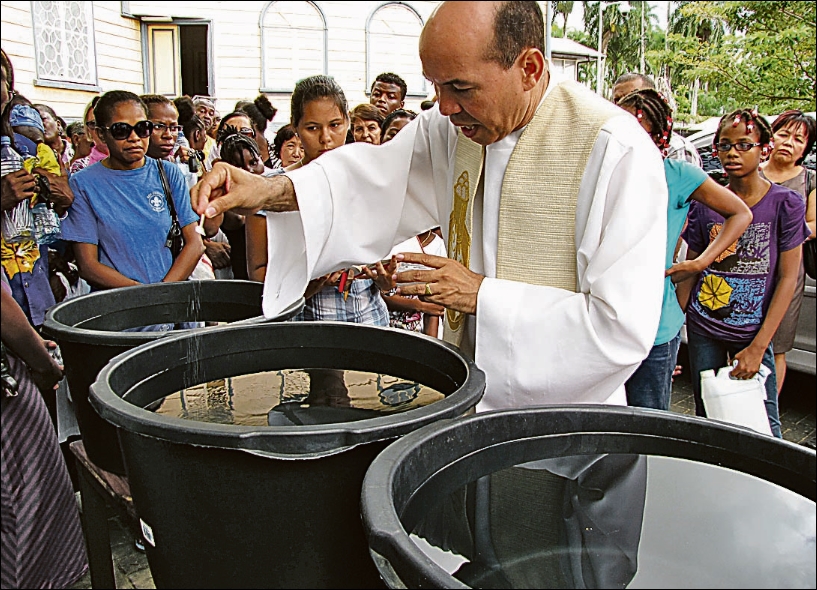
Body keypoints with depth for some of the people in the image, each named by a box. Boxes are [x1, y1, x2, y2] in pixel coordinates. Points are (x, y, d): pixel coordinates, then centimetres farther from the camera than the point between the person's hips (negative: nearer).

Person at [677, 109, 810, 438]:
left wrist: (758, 346, -13)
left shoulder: (785, 204, -5)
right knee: (706, 419, 12)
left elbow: (788, 278, -7)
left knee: (763, 425, 2)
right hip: (703, 330, 2)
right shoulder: (706, 205, 1)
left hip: (753, 333, -2)